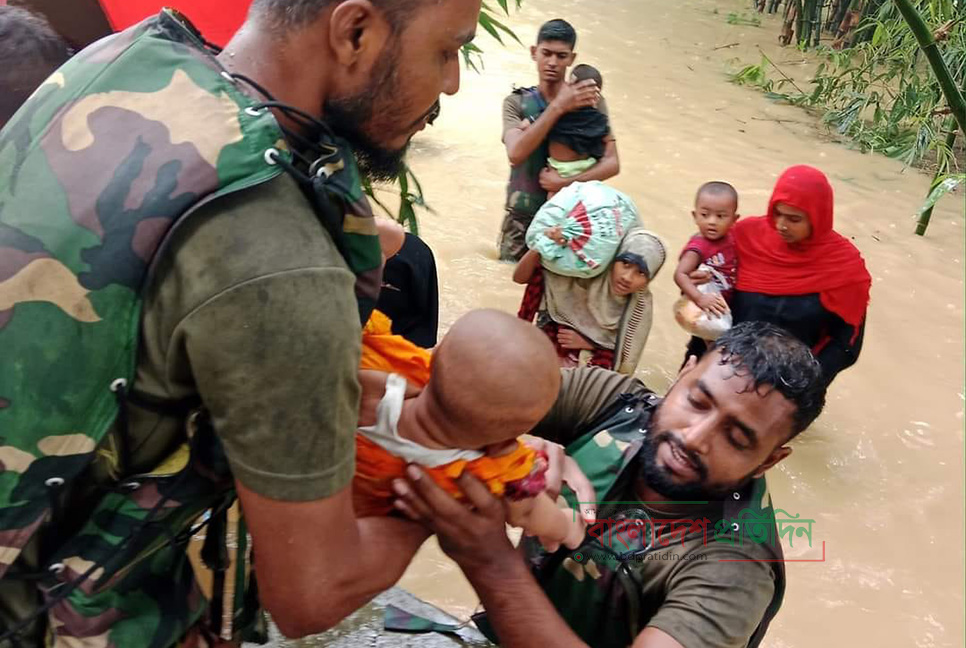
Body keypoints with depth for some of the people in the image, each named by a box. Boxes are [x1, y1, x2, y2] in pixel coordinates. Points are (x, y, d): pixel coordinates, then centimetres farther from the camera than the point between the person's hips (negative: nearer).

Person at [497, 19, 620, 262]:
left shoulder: (590, 100, -2)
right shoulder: (517, 102, -2)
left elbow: (612, 163, -8)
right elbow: (516, 154, -19)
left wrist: (566, 182, -22)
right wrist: (558, 107, -24)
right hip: (524, 216, 1)